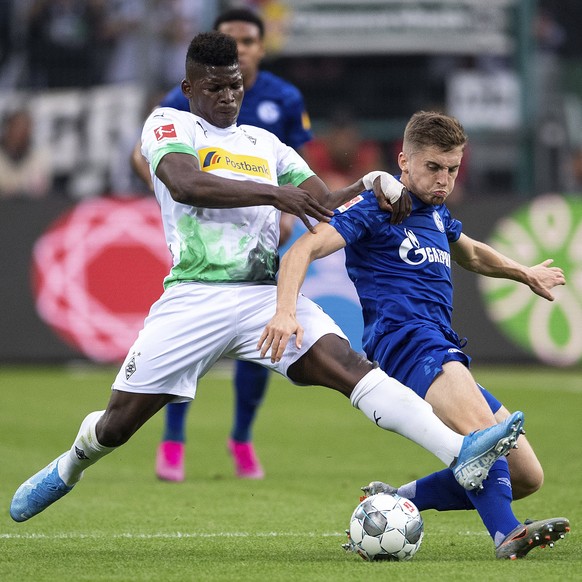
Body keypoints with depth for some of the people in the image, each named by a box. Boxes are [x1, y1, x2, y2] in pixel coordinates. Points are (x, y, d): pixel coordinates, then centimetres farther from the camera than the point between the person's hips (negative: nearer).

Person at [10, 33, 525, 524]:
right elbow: (184, 184, -15)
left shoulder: (264, 143, 21)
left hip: (266, 295, 3)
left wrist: (371, 185, -4)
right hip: (194, 296, -3)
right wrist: (274, 194, -21)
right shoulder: (168, 124, 6)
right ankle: (67, 469, 39)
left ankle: (461, 455, -36)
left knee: (350, 367, -20)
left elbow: (325, 204, 18)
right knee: (118, 424, 4)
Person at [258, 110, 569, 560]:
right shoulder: (375, 207, 0)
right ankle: (506, 535, -54)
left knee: (527, 476, 3)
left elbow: (469, 252, 48)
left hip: (445, 350, 9)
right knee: (481, 429, -36)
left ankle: (390, 503, 6)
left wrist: (525, 274, 55)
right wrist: (286, 311, -29)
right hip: (403, 335, -9)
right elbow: (304, 249, -13)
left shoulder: (437, 213, 24)